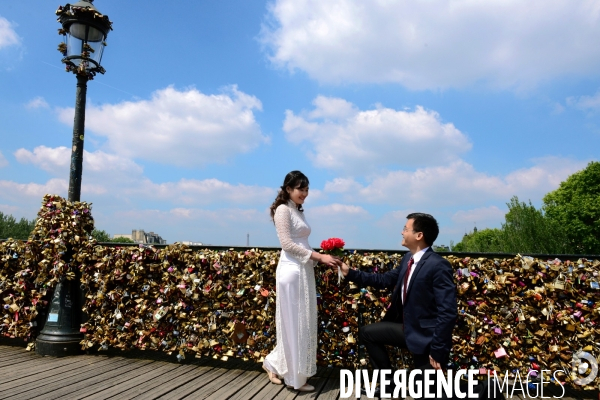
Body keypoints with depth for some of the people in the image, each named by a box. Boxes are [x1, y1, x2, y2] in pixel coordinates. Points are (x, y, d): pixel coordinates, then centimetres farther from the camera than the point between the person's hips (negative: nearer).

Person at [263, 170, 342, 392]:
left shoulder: (299, 211, 18)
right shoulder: (283, 210, -7)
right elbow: (287, 244, -15)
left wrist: (322, 258, 4)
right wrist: (319, 257, -16)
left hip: (304, 270, 9)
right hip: (292, 270, -9)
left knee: (303, 323, 13)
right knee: (294, 323, 1)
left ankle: (275, 364, 27)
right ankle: (295, 377, 14)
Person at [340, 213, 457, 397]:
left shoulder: (438, 266, -25)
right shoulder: (408, 259, 3)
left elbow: (448, 312, -26)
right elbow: (385, 280, 11)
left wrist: (437, 350, -23)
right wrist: (350, 273, 8)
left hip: (425, 335, -8)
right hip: (406, 328, 8)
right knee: (366, 333, 15)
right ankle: (390, 384, 24)